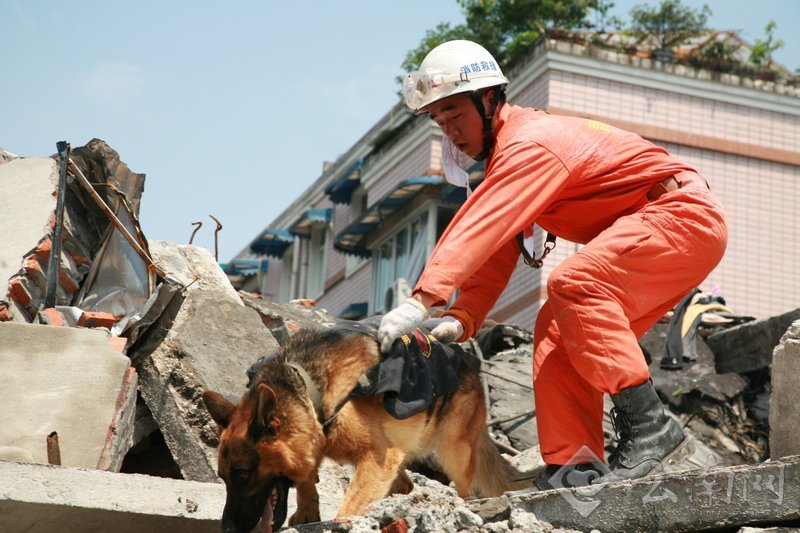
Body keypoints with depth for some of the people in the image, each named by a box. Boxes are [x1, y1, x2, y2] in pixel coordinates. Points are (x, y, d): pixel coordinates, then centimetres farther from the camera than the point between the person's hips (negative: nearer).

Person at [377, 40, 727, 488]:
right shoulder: (506, 154, 13)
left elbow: (479, 229, -32)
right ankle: (576, 463, -6)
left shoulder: (531, 143, -19)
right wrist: (462, 318, -9)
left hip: (685, 213, -11)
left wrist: (423, 301, -40)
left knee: (574, 284, -29)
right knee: (557, 331, 1)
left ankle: (651, 429, -29)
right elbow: (496, 255, 8)